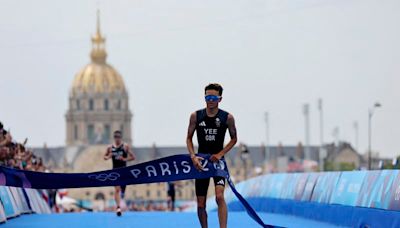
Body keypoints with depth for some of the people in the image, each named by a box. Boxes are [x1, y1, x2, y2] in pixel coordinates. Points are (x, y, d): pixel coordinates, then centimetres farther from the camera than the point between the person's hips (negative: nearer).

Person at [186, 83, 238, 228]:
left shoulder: (227, 117, -6)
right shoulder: (196, 116, -2)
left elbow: (234, 139, 6)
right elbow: (189, 138, 5)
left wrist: (221, 154, -9)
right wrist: (193, 156, -11)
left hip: (218, 161, -2)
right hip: (201, 162, 2)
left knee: (219, 196, -22)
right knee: (201, 204, 5)